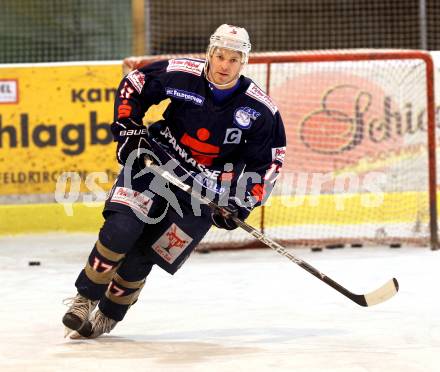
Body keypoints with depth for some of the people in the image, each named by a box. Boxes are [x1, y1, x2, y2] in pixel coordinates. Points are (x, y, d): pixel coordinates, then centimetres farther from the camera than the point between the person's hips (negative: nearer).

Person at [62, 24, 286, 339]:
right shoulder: (179, 74, -13)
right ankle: (84, 301, -5)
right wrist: (128, 129, -7)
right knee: (120, 229, -21)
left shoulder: (261, 110, -12)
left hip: (206, 188, 0)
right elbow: (132, 86, 2)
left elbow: (269, 159, -3)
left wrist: (241, 203, -11)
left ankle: (107, 316, 16)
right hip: (156, 162, 0)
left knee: (141, 256, -5)